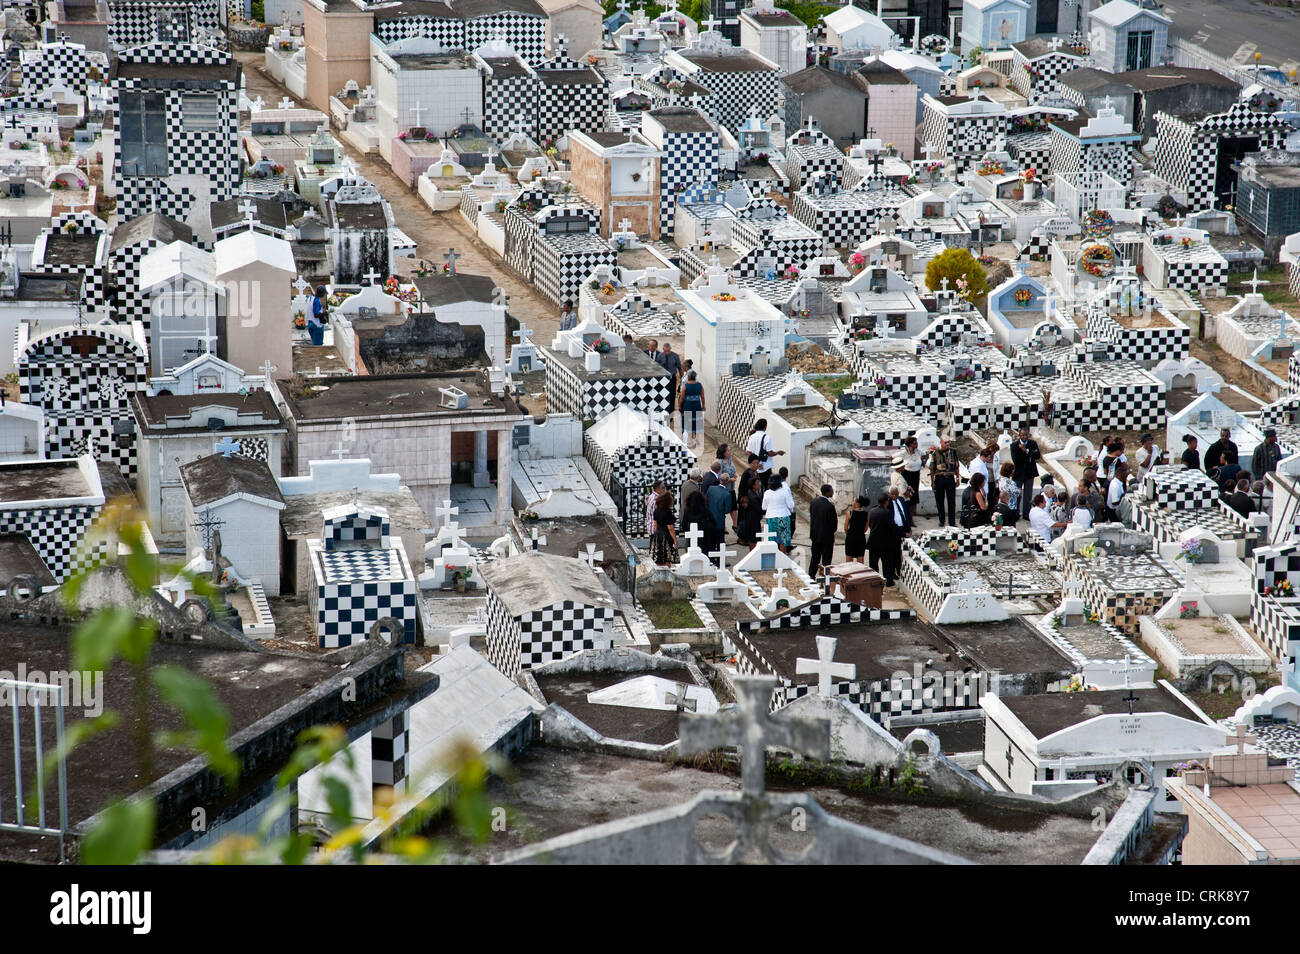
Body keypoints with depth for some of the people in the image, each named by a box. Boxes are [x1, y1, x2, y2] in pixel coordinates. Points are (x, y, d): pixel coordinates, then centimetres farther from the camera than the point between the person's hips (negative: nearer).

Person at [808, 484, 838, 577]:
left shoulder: (814, 501, -5)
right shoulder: (830, 506, -23)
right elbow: (834, 522, -15)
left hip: (814, 534, 6)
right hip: (827, 536, -6)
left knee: (815, 557, 19)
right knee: (826, 559, 6)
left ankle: (811, 576, 26)